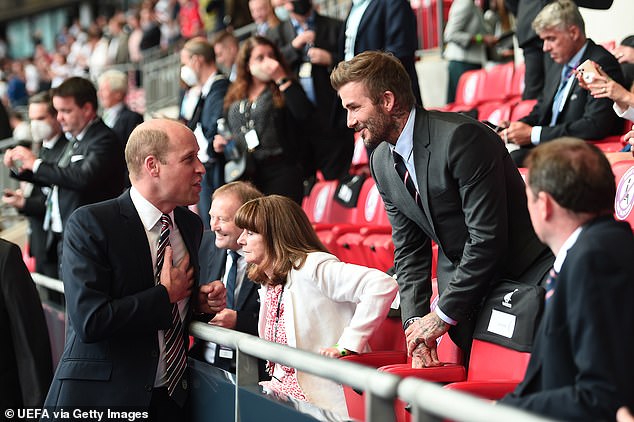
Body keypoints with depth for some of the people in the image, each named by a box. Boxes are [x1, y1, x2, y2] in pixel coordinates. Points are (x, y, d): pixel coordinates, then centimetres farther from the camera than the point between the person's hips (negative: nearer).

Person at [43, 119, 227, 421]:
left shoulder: (191, 225, 6)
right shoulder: (89, 224, -14)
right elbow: (89, 321, -23)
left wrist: (201, 301, -2)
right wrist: (166, 294, -15)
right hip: (102, 397, -5)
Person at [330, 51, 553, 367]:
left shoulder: (461, 137, -21)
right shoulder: (381, 162, 5)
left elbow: (487, 238, -23)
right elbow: (409, 249, 9)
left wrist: (442, 315, -18)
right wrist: (414, 320, -5)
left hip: (524, 275, -6)